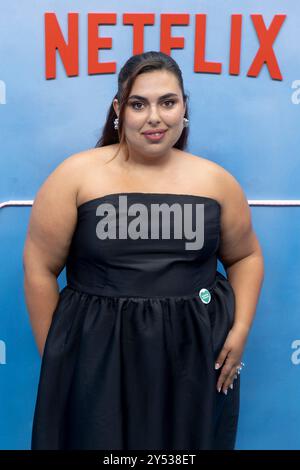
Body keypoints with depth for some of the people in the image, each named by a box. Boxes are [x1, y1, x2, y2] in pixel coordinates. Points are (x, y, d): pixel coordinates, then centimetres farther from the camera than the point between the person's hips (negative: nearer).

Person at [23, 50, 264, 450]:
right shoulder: (77, 175, -7)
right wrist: (52, 357, -2)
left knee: (190, 443, 17)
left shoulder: (216, 180, 2)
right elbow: (40, 268, -4)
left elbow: (246, 256, 13)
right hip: (96, 353, -2)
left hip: (197, 352, 3)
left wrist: (240, 329, 1)